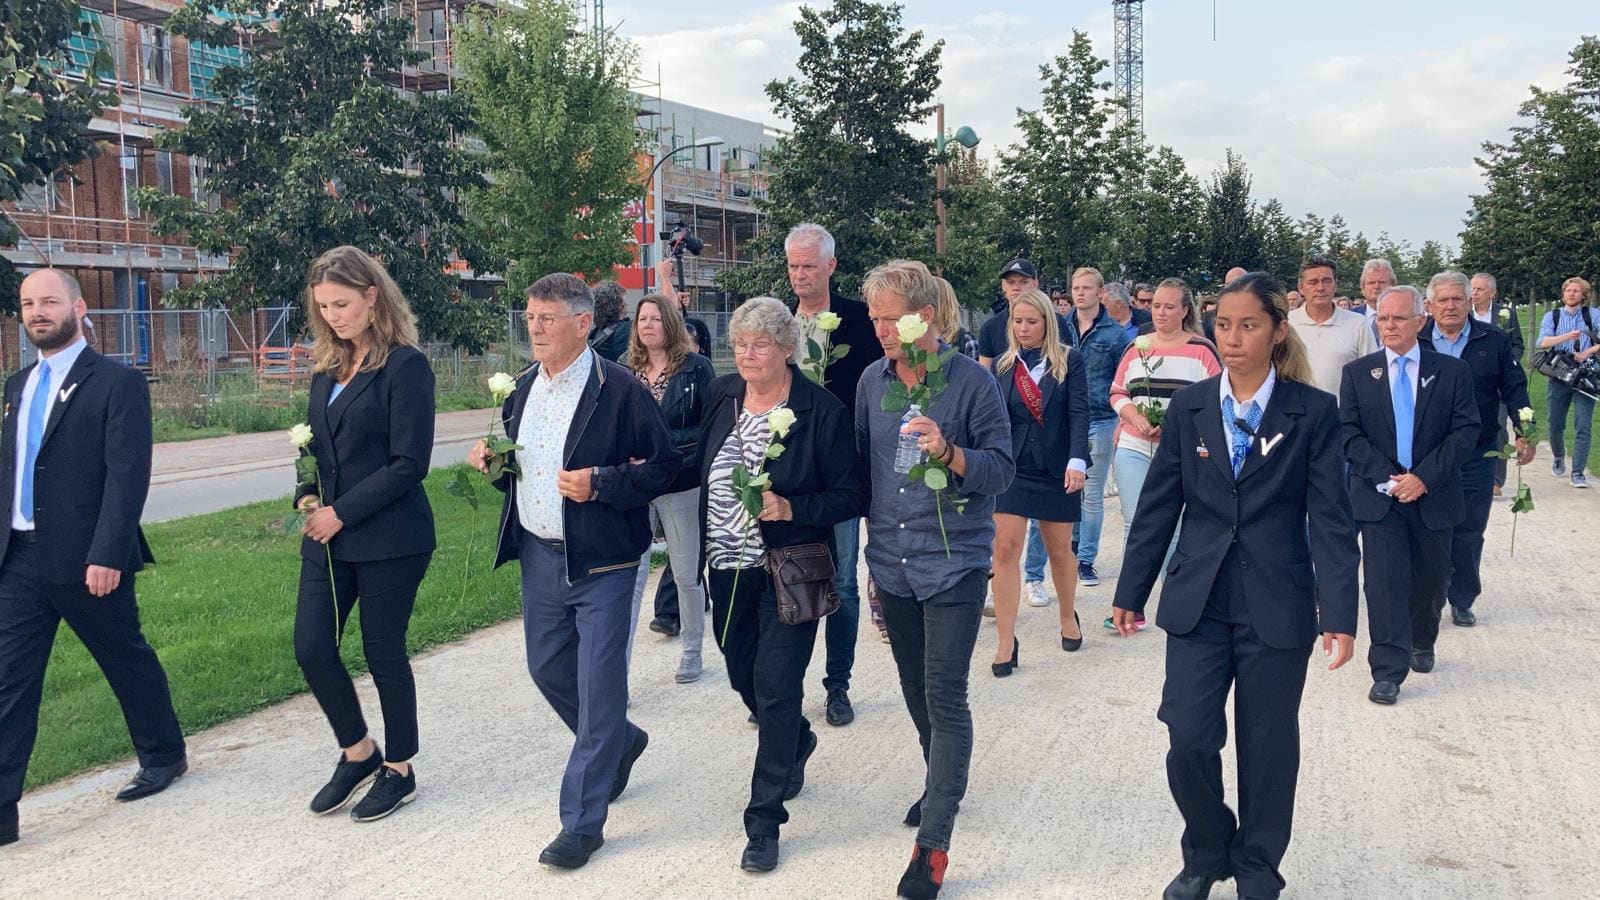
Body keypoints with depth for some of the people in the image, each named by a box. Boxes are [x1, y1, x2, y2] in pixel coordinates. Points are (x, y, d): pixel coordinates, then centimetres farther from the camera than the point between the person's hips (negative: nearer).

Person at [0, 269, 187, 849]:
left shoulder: (117, 383, -10)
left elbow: (128, 476, -16)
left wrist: (106, 555, -22)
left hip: (86, 560, -6)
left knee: (128, 662, 11)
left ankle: (163, 755, 33)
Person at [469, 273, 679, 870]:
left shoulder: (620, 390, -12)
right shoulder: (524, 387, 9)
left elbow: (665, 464, -11)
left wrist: (601, 483, -23)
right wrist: (492, 462, -2)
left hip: (600, 562, -7)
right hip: (538, 553, 7)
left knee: (598, 687, -1)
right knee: (547, 669, 17)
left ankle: (582, 823, 10)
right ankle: (620, 741, 44)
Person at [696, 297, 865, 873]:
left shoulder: (822, 411, -13)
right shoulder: (720, 395, 2)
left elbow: (851, 496, -11)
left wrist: (790, 508, -24)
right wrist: (705, 544, 10)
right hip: (728, 566, 6)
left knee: (775, 688, -5)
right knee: (742, 674, 18)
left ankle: (764, 823, 8)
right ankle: (797, 743, 50)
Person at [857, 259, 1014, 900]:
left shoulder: (971, 382, -10)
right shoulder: (872, 382, 4)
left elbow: (1002, 470, -11)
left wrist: (948, 452, -29)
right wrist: (871, 534, 12)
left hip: (954, 564, -5)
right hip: (891, 563, 5)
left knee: (945, 697, -6)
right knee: (915, 689, 18)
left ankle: (933, 841, 1)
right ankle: (942, 782, 41)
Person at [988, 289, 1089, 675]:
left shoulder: (1069, 361, -1)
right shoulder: (1004, 365, 5)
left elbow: (1079, 412, -9)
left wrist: (1077, 462, -20)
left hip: (1055, 469, -1)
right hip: (1012, 467, 1)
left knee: (1060, 551, 12)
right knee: (1005, 550, -7)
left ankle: (1068, 617, 37)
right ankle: (1006, 641, -2)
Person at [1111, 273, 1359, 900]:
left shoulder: (1313, 412, -3)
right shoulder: (1188, 407, 3)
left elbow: (1331, 521, -5)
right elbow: (1158, 506, 6)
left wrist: (1339, 615, -12)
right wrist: (1131, 593, 7)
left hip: (1277, 607, -1)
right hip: (1198, 604, 2)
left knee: (1267, 748, 9)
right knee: (1189, 741, -2)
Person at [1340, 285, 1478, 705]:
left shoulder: (1451, 371, 1)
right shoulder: (1357, 373, 2)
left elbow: (1465, 431, -4)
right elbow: (1349, 434, -3)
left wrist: (1424, 477, -15)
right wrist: (1387, 478, -15)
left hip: (1434, 496, 1)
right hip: (1379, 495, -1)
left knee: (1431, 580, 15)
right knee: (1384, 583, -8)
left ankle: (1422, 645, 40)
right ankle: (1388, 672, -5)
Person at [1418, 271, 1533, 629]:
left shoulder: (1493, 341, 3)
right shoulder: (1414, 341, -1)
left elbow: (1514, 389, 6)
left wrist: (1525, 434, -2)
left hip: (1477, 456, 1)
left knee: (1469, 532, 7)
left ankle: (1462, 600, 21)